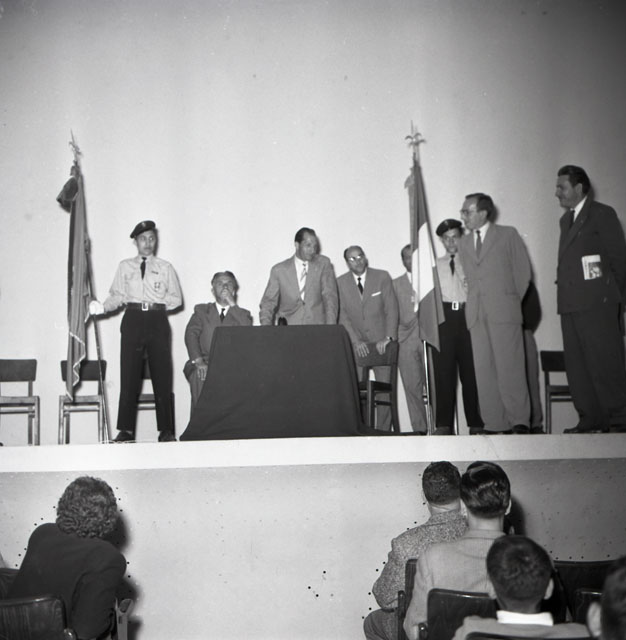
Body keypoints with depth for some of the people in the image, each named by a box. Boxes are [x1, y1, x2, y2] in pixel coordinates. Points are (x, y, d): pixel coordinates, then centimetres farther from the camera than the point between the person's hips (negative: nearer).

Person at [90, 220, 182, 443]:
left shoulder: (165, 267, 12)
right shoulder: (125, 266, 14)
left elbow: (176, 298, 9)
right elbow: (117, 296, 6)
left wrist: (156, 305, -3)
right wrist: (103, 307, -11)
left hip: (157, 320, 0)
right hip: (133, 320, 0)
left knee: (162, 374, -3)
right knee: (129, 375, -5)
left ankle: (166, 430, 1)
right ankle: (126, 430, -2)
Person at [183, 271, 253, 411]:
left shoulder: (242, 314, 21)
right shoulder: (201, 311, 21)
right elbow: (191, 334, 3)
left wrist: (232, 305, -2)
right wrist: (198, 361, -15)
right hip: (206, 364, 0)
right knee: (199, 376, -34)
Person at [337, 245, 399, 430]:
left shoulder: (382, 277, 4)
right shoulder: (340, 283, 4)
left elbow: (391, 310, 0)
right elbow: (342, 315, -1)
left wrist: (388, 338, -12)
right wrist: (355, 341, -12)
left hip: (381, 343, 0)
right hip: (356, 345, 0)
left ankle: (383, 431, 2)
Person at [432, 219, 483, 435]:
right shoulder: (435, 265, 19)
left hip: (467, 315, -1)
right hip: (443, 315, 1)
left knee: (470, 370, -1)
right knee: (443, 369, -4)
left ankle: (476, 424, 5)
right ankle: (444, 423, -2)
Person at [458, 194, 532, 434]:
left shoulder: (508, 235, 7)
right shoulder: (464, 243, 19)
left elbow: (523, 270, 6)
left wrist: (513, 301, 5)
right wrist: (474, 302, 7)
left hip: (504, 311, -4)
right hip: (476, 314, 4)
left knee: (510, 366, -8)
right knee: (484, 370, -1)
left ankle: (519, 422, -4)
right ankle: (496, 425, 1)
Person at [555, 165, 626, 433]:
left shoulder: (602, 214, 0)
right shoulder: (566, 219, 21)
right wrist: (567, 290, 10)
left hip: (597, 303, -7)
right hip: (570, 304, 7)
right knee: (576, 366, 4)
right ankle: (590, 419, 8)